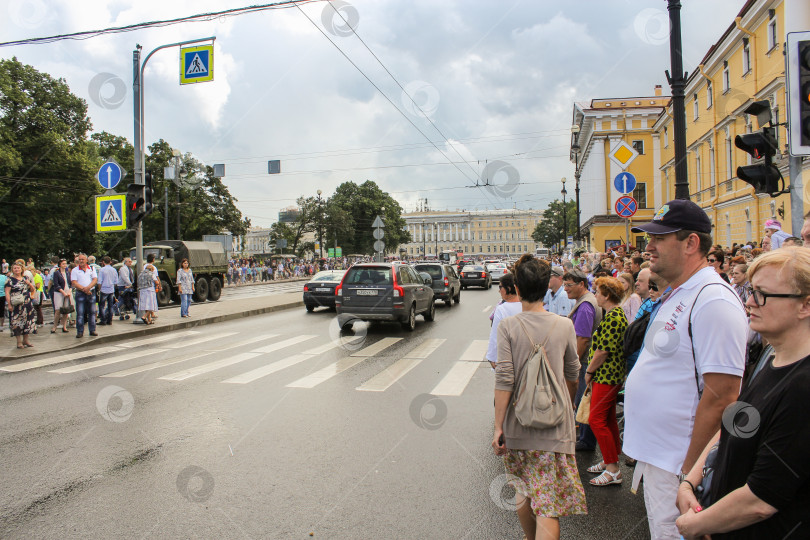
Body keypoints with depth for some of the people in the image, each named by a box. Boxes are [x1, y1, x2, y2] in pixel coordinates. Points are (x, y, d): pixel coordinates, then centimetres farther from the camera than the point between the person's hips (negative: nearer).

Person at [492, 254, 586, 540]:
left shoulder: (508, 326, -9)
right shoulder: (564, 326, -3)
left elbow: (504, 380, -13)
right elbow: (572, 375, 8)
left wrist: (498, 427, -7)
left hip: (518, 425, 1)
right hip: (554, 426, 0)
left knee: (522, 490, 22)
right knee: (548, 505, 2)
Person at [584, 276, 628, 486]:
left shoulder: (612, 318, -21)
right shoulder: (618, 314, 13)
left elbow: (603, 351, -22)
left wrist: (589, 371, -10)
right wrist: (593, 370, 16)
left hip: (605, 376, -11)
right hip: (612, 375, 11)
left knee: (596, 420, -7)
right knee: (608, 418, 17)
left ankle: (613, 470, -1)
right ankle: (609, 460, 27)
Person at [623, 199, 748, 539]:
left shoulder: (713, 301, -21)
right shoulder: (677, 295, 10)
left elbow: (720, 397, -23)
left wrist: (690, 471, -19)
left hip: (677, 464, -9)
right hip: (654, 456, 9)